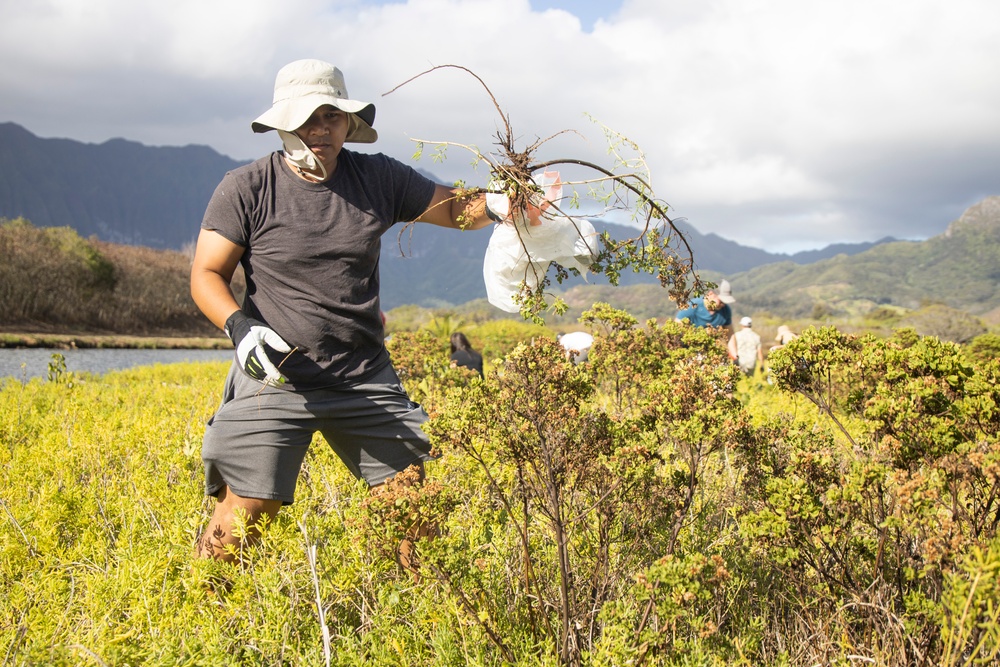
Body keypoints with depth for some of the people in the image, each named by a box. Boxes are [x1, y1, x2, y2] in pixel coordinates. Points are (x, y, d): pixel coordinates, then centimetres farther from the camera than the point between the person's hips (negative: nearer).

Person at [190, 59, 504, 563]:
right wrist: (239, 326, -21)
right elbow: (206, 275, -2)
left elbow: (457, 208, 10)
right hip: (276, 377, -3)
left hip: (367, 381, 3)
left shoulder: (380, 179, 4)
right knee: (246, 509, -7)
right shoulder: (245, 190, -4)